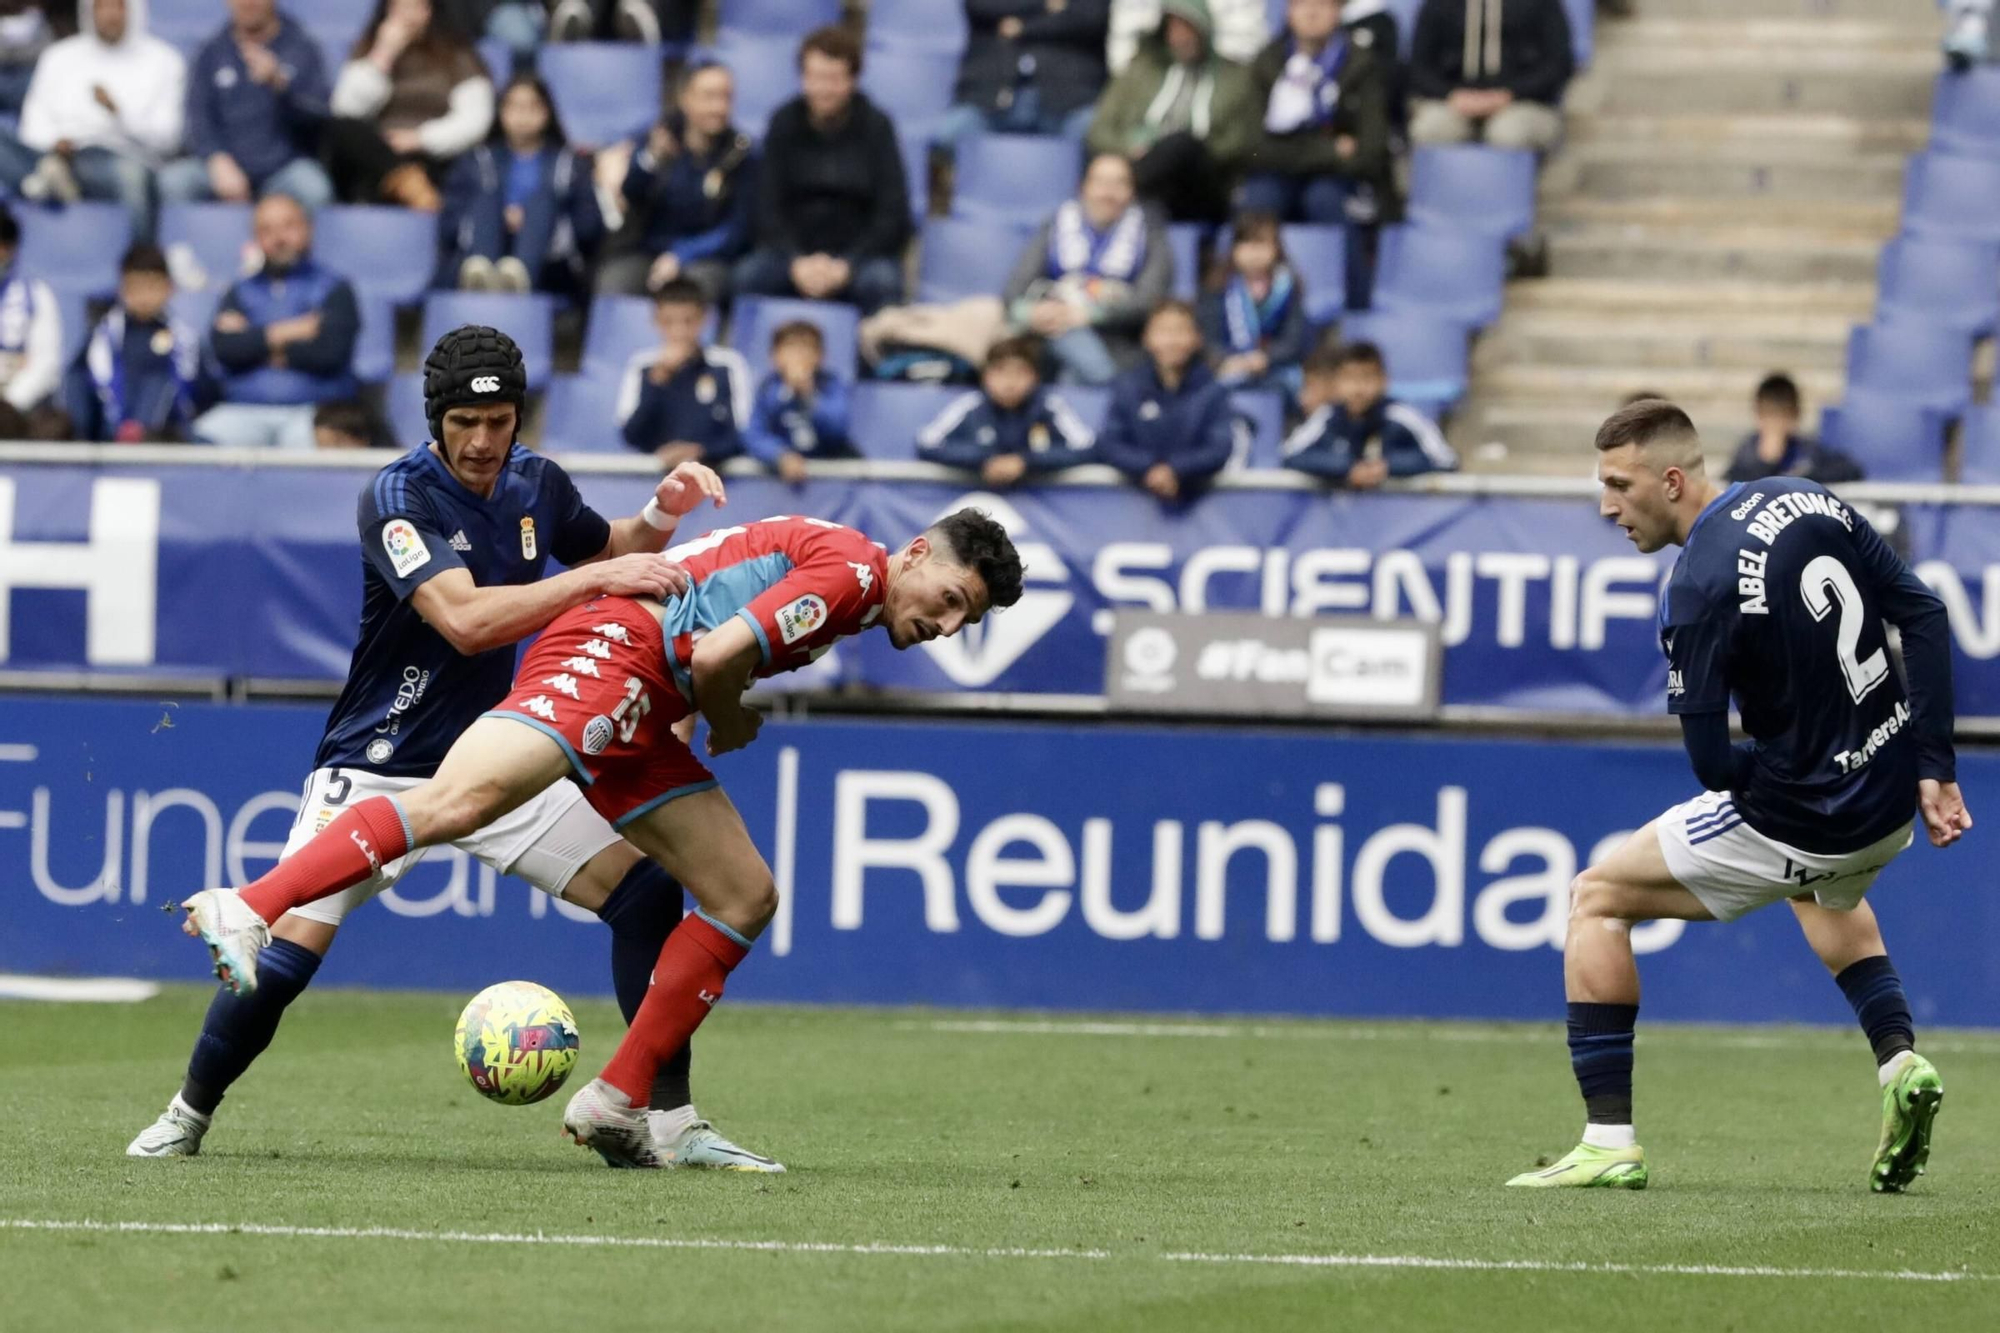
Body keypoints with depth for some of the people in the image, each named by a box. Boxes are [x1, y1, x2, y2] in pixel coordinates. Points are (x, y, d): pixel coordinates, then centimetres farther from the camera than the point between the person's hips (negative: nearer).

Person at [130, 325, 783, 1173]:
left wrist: (660, 518, 1)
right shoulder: (398, 497, -17)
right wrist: (597, 576, -37)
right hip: (379, 768, -5)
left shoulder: (536, 486, 2)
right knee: (287, 953, -16)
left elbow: (611, 552, 24)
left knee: (648, 894, -9)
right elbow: (466, 620, -32)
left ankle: (673, 1123, -2)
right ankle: (187, 1117, 8)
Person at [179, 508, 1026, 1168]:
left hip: (638, 716, 10)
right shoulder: (852, 569, -9)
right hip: (611, 654, -10)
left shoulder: (850, 593, 24)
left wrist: (707, 714, 18)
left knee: (744, 899, 9)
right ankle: (248, 911, -40)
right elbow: (716, 656, -17)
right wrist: (726, 724, 2)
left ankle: (616, 1104, 7)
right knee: (458, 801, -30)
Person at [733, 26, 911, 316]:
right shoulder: (784, 123, 2)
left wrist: (845, 267, -19)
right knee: (749, 275, -30)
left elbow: (892, 216, -5)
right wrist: (797, 262, -20)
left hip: (861, 252, -1)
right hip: (793, 250, 1)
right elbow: (768, 207, -2)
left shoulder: (875, 126, -2)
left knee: (881, 281, -35)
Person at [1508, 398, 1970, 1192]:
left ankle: (1609, 1140, 4)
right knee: (1826, 892, 43)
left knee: (1598, 898, 8)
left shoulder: (1700, 590, -21)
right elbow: (1924, 615, 2)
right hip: (1894, 801, 8)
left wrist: (1777, 767, 2)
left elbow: (1712, 764, -20)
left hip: (1802, 823, -8)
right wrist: (1932, 768, 3)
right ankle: (1899, 1061, 23)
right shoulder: (1807, 503, 0)